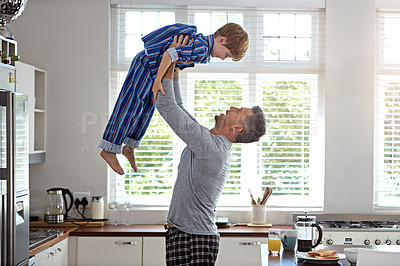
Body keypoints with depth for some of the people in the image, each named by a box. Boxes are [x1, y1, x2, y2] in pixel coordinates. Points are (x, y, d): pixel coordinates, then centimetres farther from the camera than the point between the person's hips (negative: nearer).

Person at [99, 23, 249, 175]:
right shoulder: (201, 48, -29)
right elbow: (169, 54, -37)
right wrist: (157, 81, -35)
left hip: (155, 70, 10)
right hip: (145, 65, -10)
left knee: (148, 108, 14)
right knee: (131, 106, -5)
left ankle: (129, 147, 26)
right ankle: (109, 150, 3)